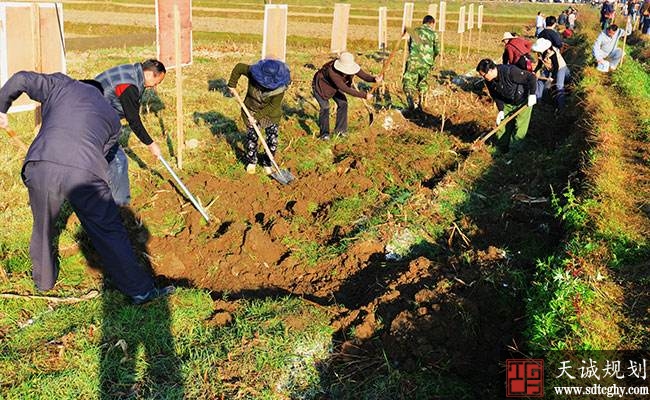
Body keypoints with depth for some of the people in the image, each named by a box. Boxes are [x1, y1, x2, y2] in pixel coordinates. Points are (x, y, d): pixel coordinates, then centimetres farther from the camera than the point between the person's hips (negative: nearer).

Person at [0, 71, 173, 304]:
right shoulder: (112, 118, 27)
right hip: (85, 174, -1)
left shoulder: (63, 85, 23)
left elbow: (21, 80, 16)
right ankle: (140, 290, 15)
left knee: (43, 226, 25)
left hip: (41, 168, 1)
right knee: (109, 233, 9)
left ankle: (43, 279, 46)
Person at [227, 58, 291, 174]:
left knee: (272, 140, 1)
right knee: (252, 137, 8)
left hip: (271, 112, -1)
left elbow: (273, 105, -22)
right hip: (251, 110, 1)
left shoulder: (280, 86, -30)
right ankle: (251, 162, 28)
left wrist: (257, 116, -23)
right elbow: (238, 67, -8)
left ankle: (267, 163, 21)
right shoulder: (253, 72, -26)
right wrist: (232, 85, -3)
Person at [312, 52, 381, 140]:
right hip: (320, 86, -7)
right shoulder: (332, 72, -44)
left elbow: (363, 75, -26)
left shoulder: (350, 66, -25)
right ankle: (324, 134, -3)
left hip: (333, 86, 7)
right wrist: (364, 95, -44)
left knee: (343, 103, -2)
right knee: (325, 107, -18)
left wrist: (374, 79, -50)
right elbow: (345, 89, -43)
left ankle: (340, 129, 13)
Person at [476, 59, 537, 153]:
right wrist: (501, 110, -9)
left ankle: (512, 151, 6)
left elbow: (531, 77, -28)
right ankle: (501, 150, 19)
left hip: (523, 102, -6)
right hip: (507, 103, 6)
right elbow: (496, 96, 0)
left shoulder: (510, 72, -35)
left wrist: (532, 94, -25)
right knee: (502, 125, 6)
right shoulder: (489, 81, -14)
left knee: (520, 128, -5)